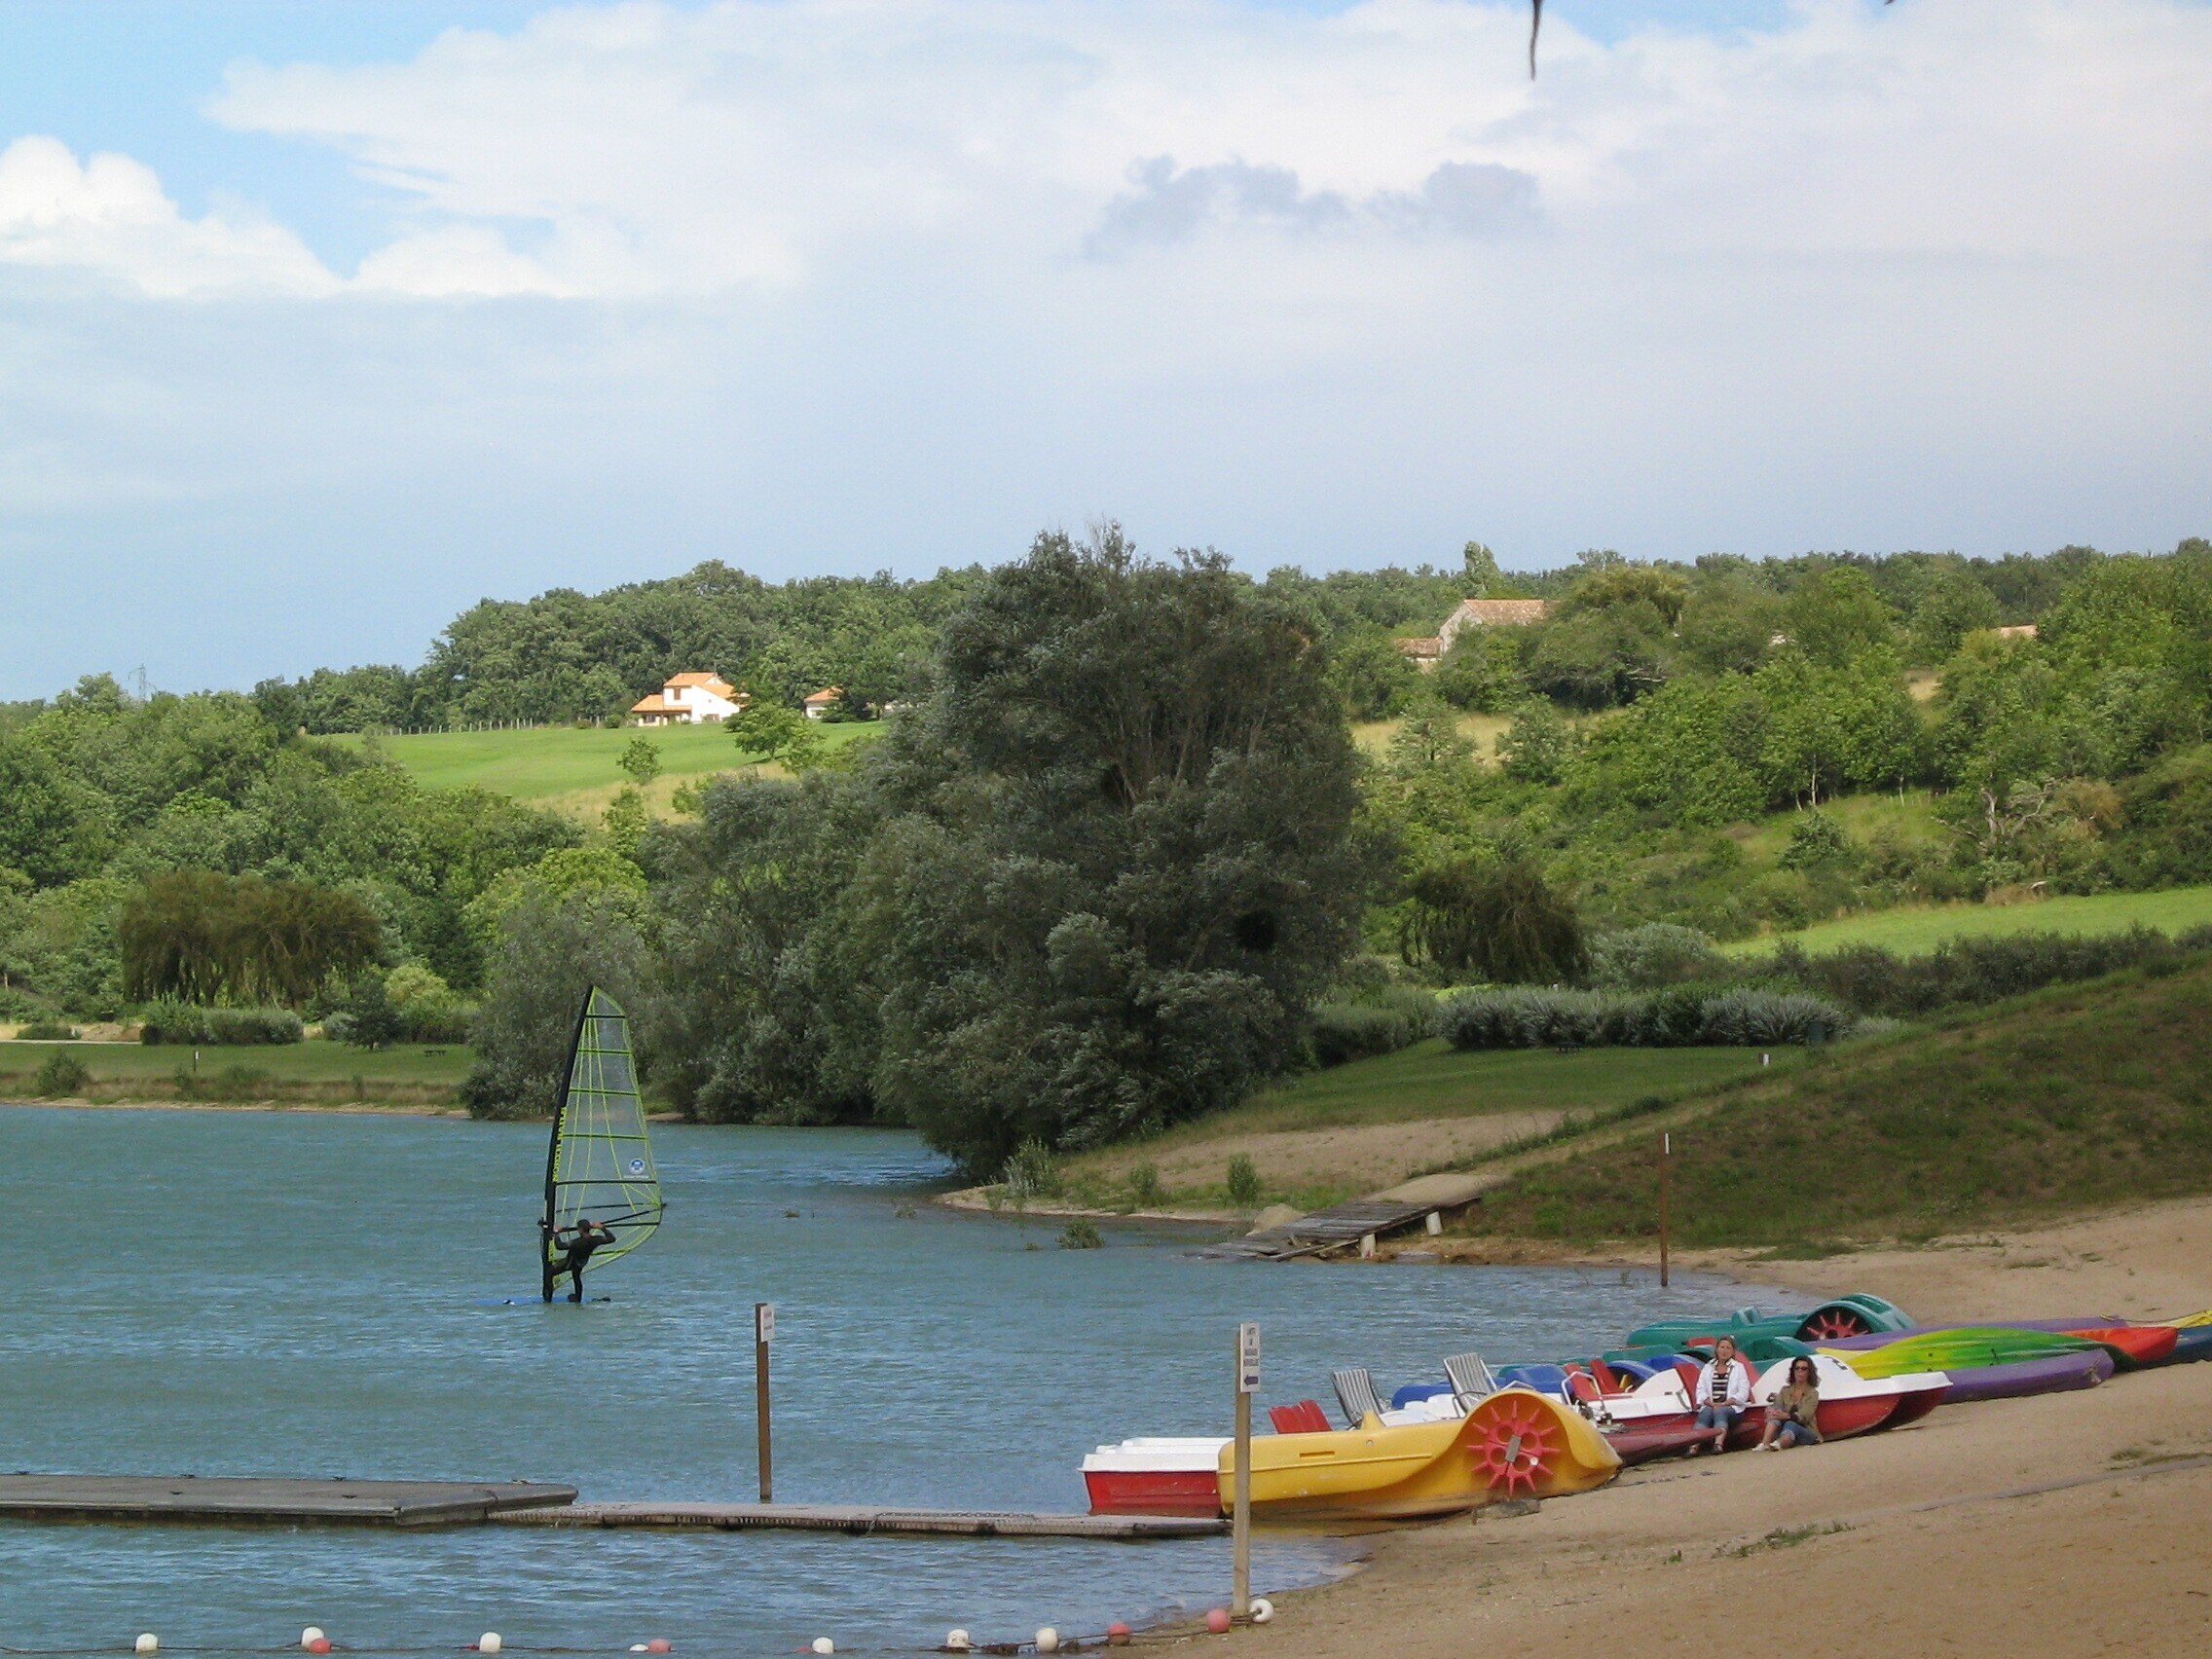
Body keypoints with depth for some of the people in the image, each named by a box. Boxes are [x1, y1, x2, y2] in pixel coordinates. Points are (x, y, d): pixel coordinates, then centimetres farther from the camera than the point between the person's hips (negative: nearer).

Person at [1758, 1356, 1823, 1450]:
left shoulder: (1812, 1393, 2)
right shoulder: (1785, 1391, 15)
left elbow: (1804, 1416, -15)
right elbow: (1776, 1407, -1)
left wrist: (1786, 1416, -35)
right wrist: (1771, 1411, -28)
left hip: (1806, 1432, -3)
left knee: (1791, 1425, -38)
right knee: (1774, 1411, -24)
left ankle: (1777, 1445, -73)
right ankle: (1764, 1444, -49)